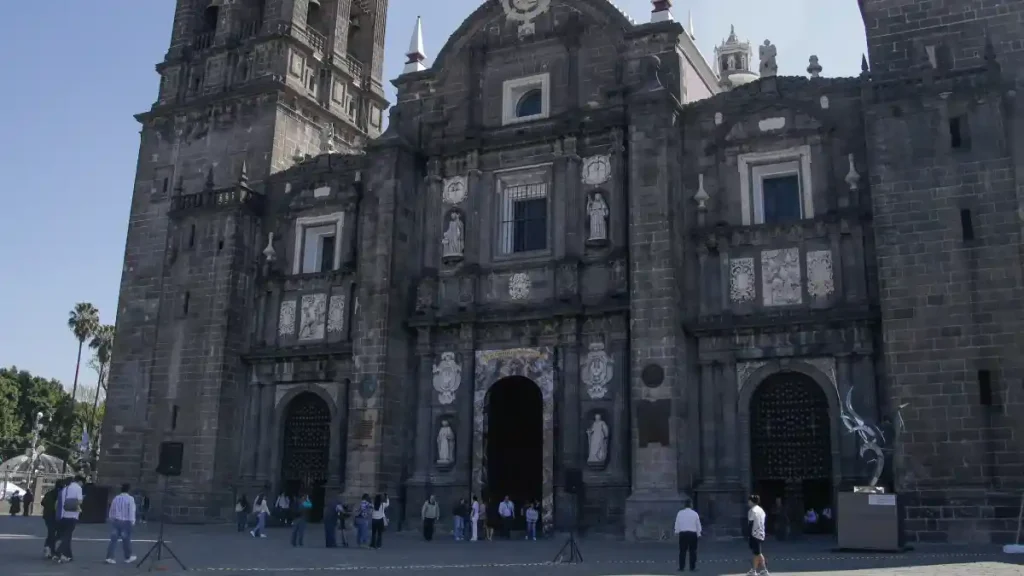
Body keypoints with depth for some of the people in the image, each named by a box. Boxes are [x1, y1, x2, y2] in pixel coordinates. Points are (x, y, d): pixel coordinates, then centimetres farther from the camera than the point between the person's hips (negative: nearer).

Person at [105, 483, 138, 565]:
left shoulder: (116, 498, 6)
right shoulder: (130, 499, -10)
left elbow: (111, 510, 12)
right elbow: (131, 511, -13)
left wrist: (110, 519, 23)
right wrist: (132, 521, -7)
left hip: (115, 521, 5)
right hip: (125, 521, -5)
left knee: (113, 539, 6)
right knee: (126, 540, 7)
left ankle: (109, 557, 1)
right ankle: (128, 557, 20)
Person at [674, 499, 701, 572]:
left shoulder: (680, 513, 0)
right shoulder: (695, 513, 0)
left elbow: (677, 523, 3)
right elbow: (698, 525, 5)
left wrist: (677, 532, 13)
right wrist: (698, 534, 14)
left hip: (683, 533, 1)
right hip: (693, 533, 0)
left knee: (682, 551, 6)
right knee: (692, 551, 5)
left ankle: (681, 567, 5)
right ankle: (692, 568, 4)